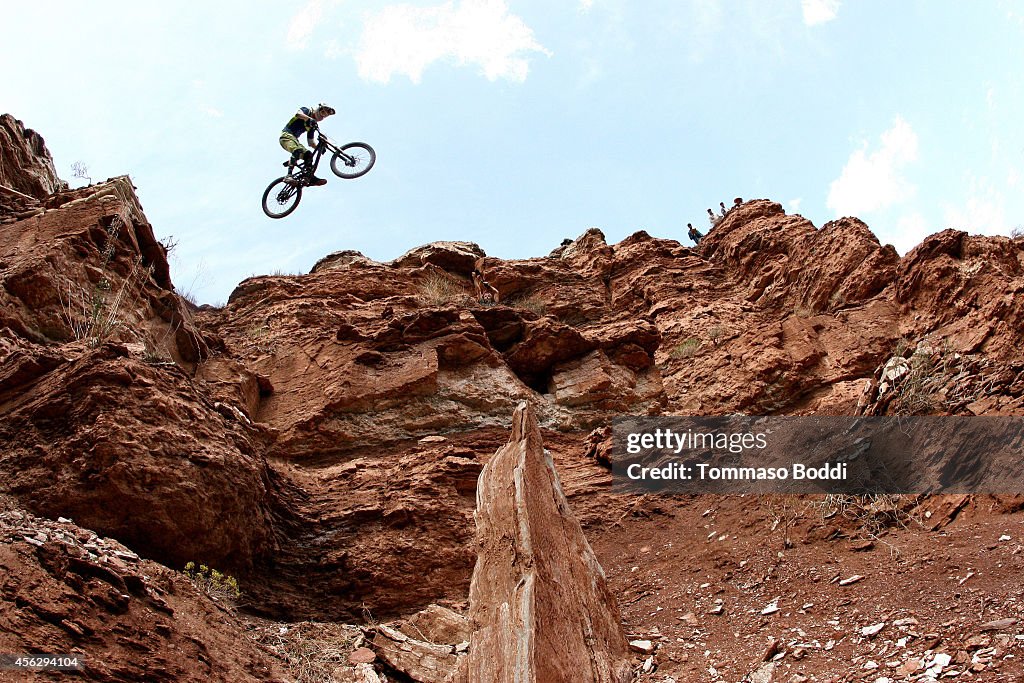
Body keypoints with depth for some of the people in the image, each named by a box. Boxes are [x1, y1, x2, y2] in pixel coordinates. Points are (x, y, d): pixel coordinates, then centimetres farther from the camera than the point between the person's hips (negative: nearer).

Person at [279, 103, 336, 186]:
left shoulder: (312, 125, 19)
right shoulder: (307, 110, 0)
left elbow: (310, 142, 18)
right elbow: (298, 113, -25)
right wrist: (309, 119, -41)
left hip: (294, 139, 9)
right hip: (286, 135, -9)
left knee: (308, 154, -5)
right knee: (297, 150, -33)